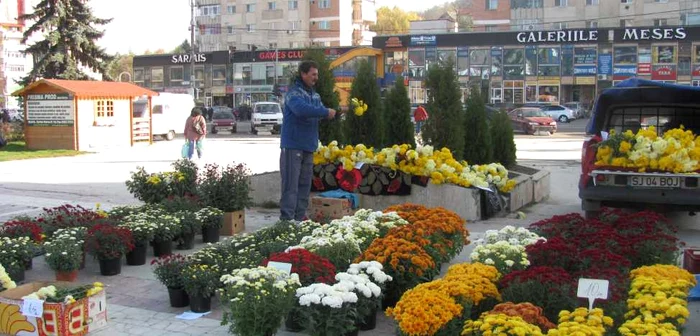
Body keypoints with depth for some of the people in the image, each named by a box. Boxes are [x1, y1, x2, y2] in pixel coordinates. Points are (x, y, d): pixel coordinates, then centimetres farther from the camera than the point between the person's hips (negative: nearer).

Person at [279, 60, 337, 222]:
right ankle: (287, 219, -6)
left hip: (308, 146, 8)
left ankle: (300, 218, 18)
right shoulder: (294, 93, -11)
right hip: (293, 146, -8)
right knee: (291, 185, -8)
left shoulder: (314, 95, 17)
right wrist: (326, 112, -23)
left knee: (305, 184, 10)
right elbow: (301, 109, -29)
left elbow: (319, 113, 16)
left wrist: (338, 112, -3)